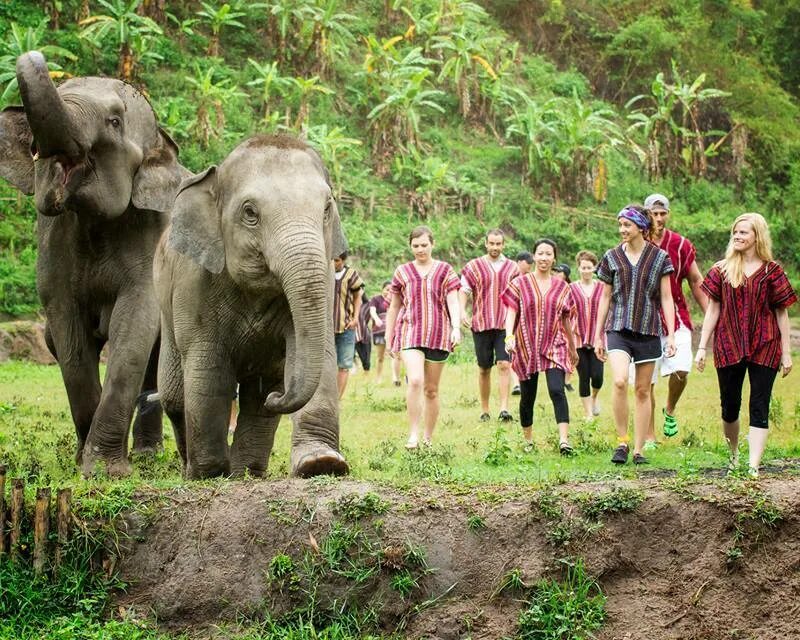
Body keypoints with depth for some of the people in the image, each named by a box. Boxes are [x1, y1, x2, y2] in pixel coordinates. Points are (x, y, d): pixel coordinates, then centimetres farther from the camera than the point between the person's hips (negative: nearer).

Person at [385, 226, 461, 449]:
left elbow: (453, 302, -2)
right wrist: (389, 339, 15)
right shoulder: (402, 272, 9)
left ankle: (428, 438, 17)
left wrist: (456, 327, -19)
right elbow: (394, 307, 15)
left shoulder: (445, 271, 6)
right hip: (410, 331, -1)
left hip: (438, 334, 1)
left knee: (431, 389, 7)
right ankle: (413, 434, -18)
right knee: (415, 381, -22)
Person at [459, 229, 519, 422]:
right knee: (484, 369, 7)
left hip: (506, 325, 0)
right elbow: (463, 291, 1)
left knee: (504, 365, -13)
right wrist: (462, 312, -15)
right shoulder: (474, 266, 4)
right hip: (481, 325, 0)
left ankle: (504, 409, -17)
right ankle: (484, 411, 17)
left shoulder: (512, 268, 9)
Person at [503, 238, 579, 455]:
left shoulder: (562, 287, 9)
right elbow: (511, 312, -3)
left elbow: (566, 320, 17)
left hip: (554, 347, 0)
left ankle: (564, 439, -25)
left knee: (557, 390, -18)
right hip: (526, 347, 0)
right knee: (527, 396, 7)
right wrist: (509, 336, -19)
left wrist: (572, 348, 23)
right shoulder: (520, 284, 3)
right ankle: (528, 441, 23)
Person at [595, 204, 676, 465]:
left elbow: (666, 299, 5)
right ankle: (621, 441, -8)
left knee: (643, 390, 4)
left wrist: (671, 335, -2)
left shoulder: (659, 257, 2)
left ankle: (639, 449, 12)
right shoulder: (612, 257, 6)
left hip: (648, 330, 0)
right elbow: (605, 298, 12)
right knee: (619, 381, -21)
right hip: (618, 329, 0)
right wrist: (598, 336, 11)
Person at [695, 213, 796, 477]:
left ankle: (754, 466, -8)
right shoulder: (722, 270, 6)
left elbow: (782, 313, 3)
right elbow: (712, 310, 7)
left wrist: (786, 352, 1)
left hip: (764, 347, -2)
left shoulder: (771, 271, 1)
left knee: (759, 408, -5)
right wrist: (702, 347, 3)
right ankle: (733, 455, 31)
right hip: (728, 346, 2)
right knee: (729, 406, 9)